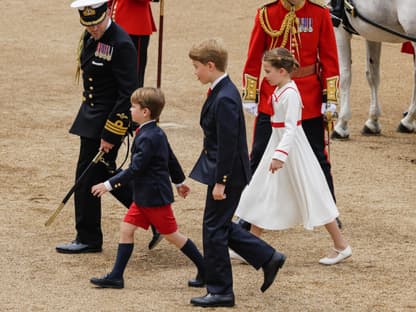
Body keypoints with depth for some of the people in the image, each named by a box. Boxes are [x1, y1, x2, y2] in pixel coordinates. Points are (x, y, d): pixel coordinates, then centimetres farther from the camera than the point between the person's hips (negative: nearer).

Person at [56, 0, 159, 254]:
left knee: (88, 177, -2)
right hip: (91, 115, 9)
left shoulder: (121, 44, -21)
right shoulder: (90, 37, 5)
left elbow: (128, 95, -21)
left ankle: (88, 239, 11)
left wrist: (110, 135, -20)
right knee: (103, 174, 15)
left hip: (109, 118, -9)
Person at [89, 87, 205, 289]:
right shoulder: (157, 133, 8)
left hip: (155, 197, -10)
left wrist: (109, 184, -23)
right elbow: (171, 159, 20)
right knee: (126, 228, 5)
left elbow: (135, 169, -25)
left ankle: (205, 270, 11)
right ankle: (116, 277, 4)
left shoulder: (148, 138, -22)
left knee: (172, 235, 0)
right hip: (143, 196, 10)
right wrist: (179, 181, 33)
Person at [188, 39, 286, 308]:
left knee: (214, 229, -1)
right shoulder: (223, 91, 9)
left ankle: (220, 292, 7)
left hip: (228, 174, -10)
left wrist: (220, 182, -21)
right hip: (224, 173, 10)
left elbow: (228, 145, -24)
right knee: (221, 227, 18)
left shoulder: (224, 99, -22)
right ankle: (268, 258, 24)